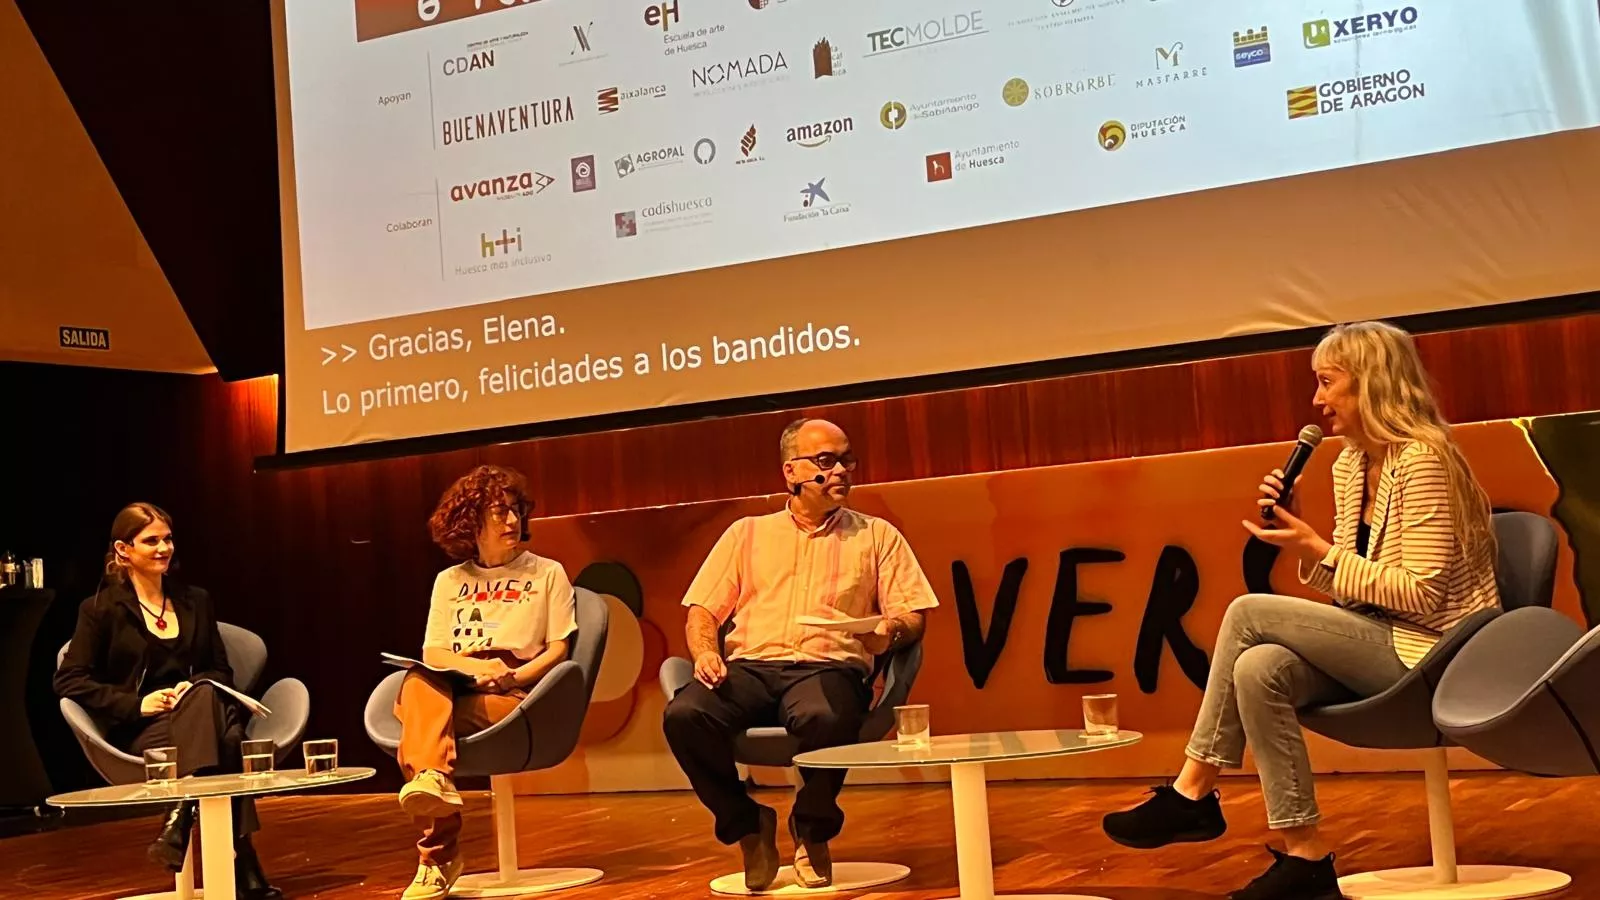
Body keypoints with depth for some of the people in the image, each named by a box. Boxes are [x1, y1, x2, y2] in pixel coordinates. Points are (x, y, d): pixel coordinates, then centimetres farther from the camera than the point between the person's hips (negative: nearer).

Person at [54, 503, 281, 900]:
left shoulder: (196, 601, 18)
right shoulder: (102, 609, 5)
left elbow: (222, 671, 20)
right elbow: (69, 680, -1)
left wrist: (196, 688, -4)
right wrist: (136, 703, -12)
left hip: (200, 715, 4)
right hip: (140, 732, -4)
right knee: (224, 740, -37)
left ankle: (180, 825, -44)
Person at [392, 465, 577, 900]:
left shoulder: (547, 573, 14)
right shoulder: (449, 581, 21)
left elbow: (558, 649, 6)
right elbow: (431, 654, 11)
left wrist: (509, 677, -13)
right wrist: (476, 665, -11)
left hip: (512, 696, -2)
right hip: (452, 686, 2)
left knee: (419, 722, -33)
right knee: (418, 685, -37)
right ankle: (433, 778, -59)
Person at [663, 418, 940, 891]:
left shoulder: (877, 535, 19)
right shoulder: (747, 533, 21)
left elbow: (912, 616, 11)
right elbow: (702, 611, 16)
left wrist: (890, 631, -13)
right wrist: (705, 651, -6)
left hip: (829, 666, -1)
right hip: (750, 667, 2)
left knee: (825, 718, -39)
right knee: (683, 714, -31)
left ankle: (812, 829, -6)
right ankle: (748, 823, -3)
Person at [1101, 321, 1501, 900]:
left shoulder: (1422, 459, -15)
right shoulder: (1349, 465, 11)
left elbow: (1420, 593, -20)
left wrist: (1320, 551, -18)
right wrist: (1300, 537, -3)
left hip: (1431, 654, -8)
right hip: (1381, 648, 8)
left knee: (1249, 613, -18)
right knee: (1259, 669, -21)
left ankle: (1192, 792, -8)